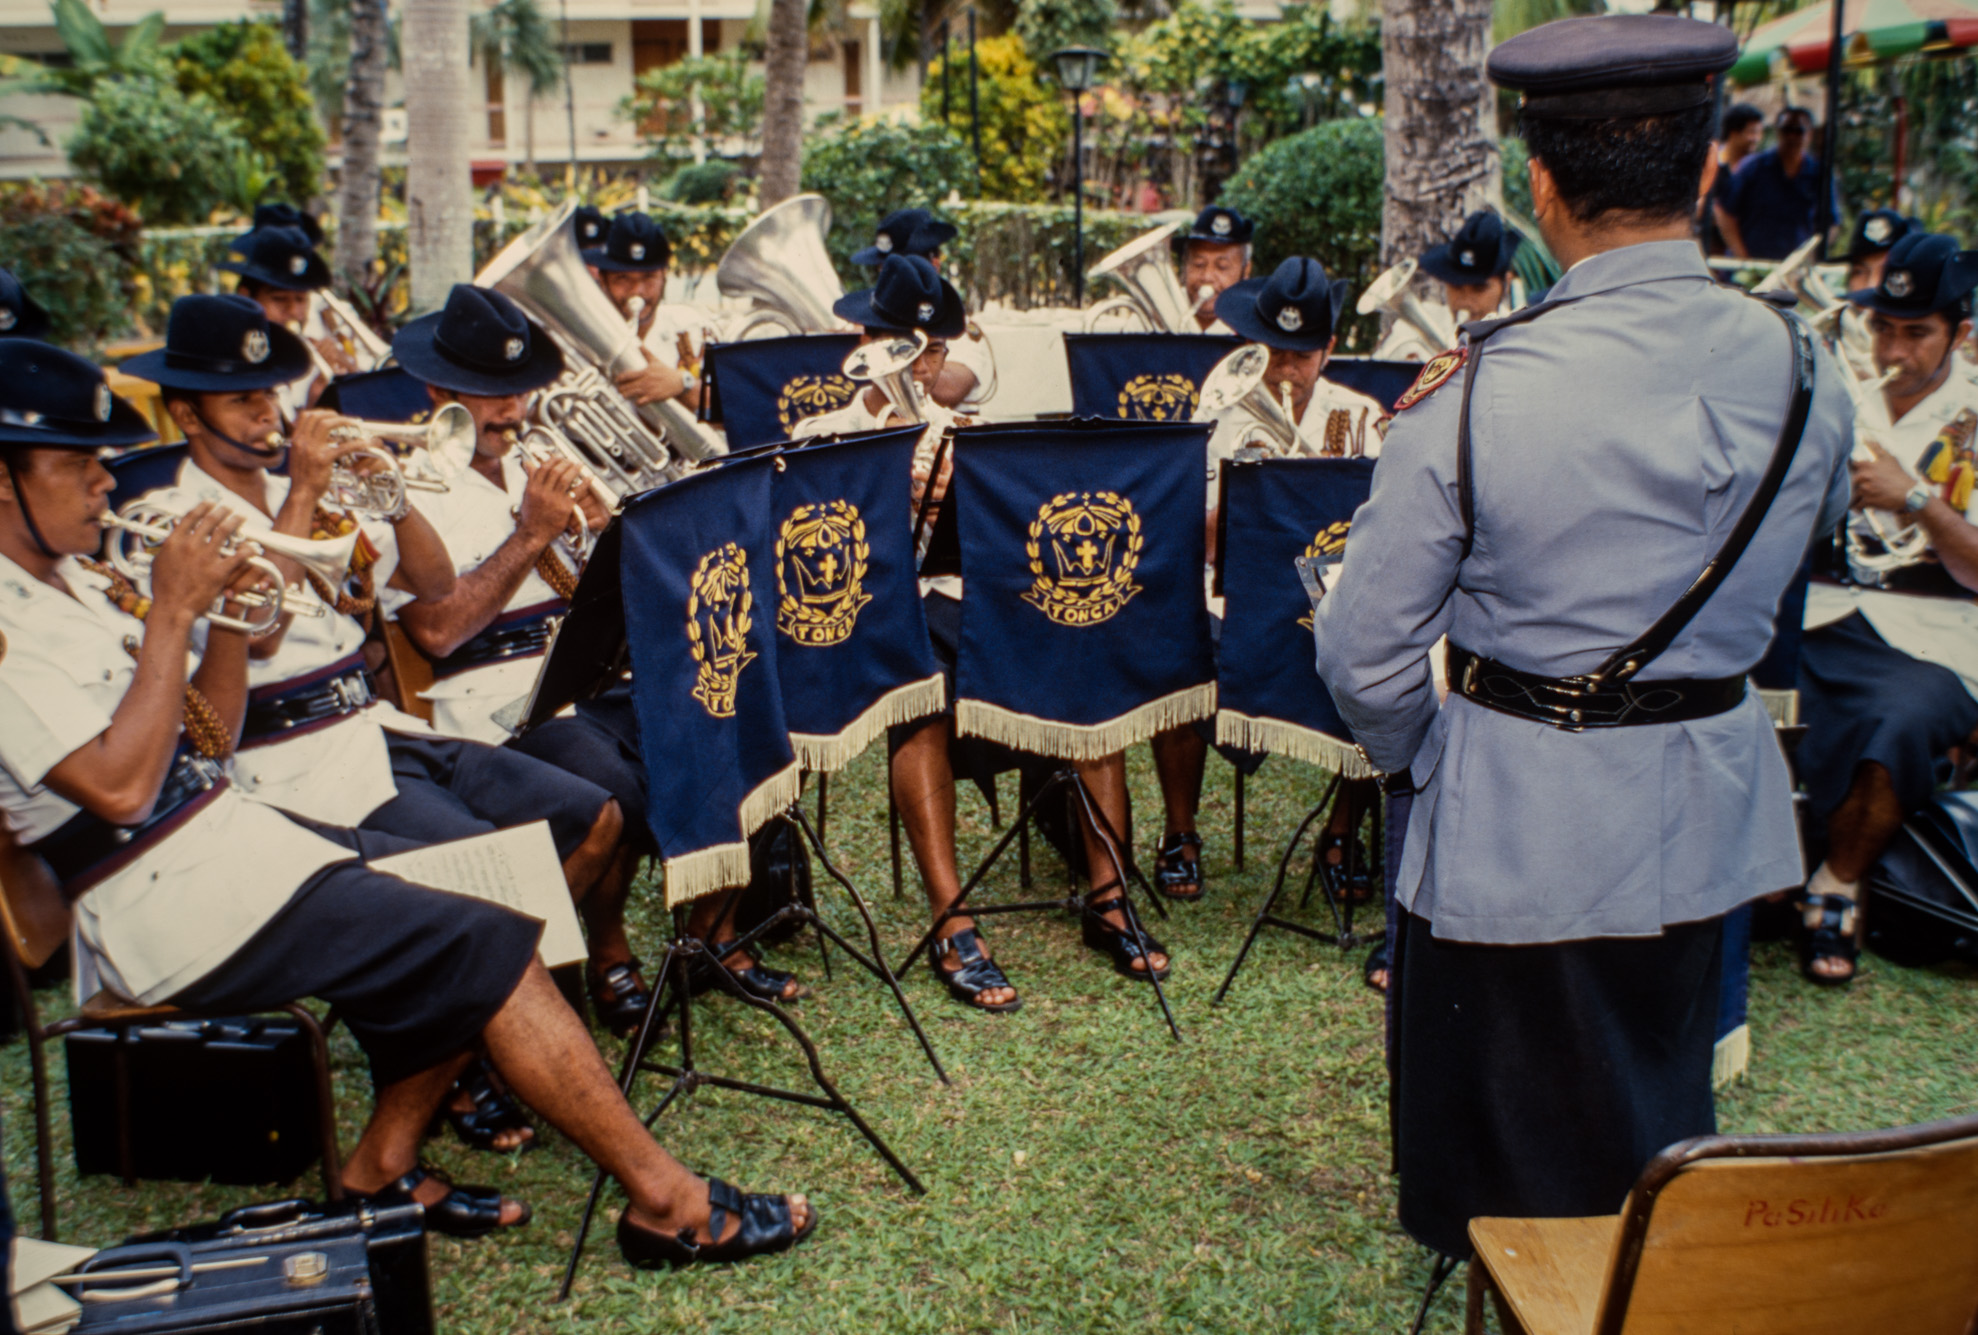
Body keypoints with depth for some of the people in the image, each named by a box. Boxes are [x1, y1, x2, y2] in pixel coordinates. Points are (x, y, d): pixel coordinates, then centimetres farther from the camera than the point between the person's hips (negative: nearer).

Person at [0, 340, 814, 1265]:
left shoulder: (74, 580, 14)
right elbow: (120, 788, -25)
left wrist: (228, 613, -1)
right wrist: (170, 615, -20)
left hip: (234, 829, 10)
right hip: (175, 908, -10)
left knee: (488, 903, 3)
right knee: (490, 948, -15)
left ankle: (381, 1169, 11)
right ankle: (666, 1202, -8)